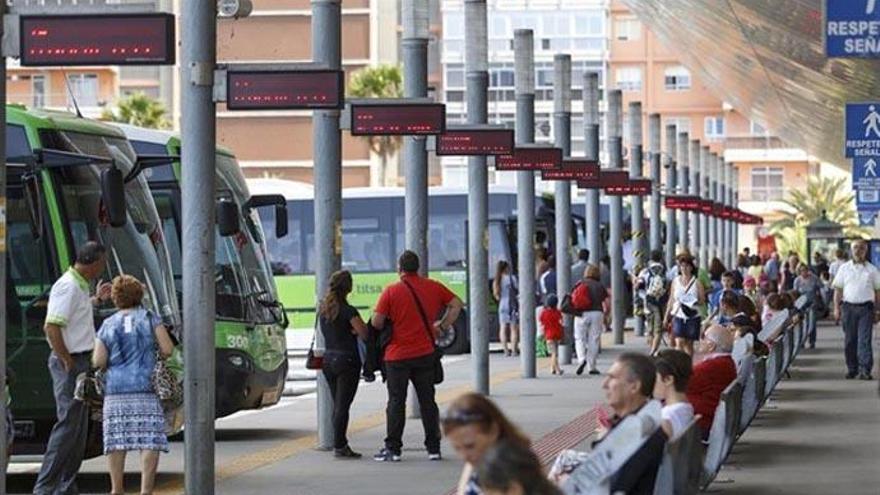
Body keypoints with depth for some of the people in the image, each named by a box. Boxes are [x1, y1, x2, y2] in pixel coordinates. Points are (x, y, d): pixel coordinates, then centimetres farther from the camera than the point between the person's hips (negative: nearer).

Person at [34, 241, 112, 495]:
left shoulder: (79, 285, 13)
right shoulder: (68, 287, -18)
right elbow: (51, 327, -24)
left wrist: (97, 300, 29)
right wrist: (68, 362, -20)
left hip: (80, 360, 10)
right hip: (71, 362, -10)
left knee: (79, 428, 12)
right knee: (68, 424, -11)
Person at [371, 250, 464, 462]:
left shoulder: (391, 291, -9)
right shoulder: (433, 287, 2)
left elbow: (376, 322, -10)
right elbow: (456, 304, 9)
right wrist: (442, 326, 12)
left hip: (397, 355, -3)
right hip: (425, 353, 3)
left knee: (396, 402, 3)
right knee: (427, 401, 10)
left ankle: (393, 448, 4)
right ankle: (433, 448, 11)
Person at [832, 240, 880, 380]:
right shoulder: (844, 268, 9)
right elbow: (838, 289, 9)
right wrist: (837, 308, 1)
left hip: (866, 307, -2)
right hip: (848, 307, 2)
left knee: (864, 340, -8)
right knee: (849, 341, 5)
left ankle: (865, 370, -9)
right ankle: (851, 369, 15)